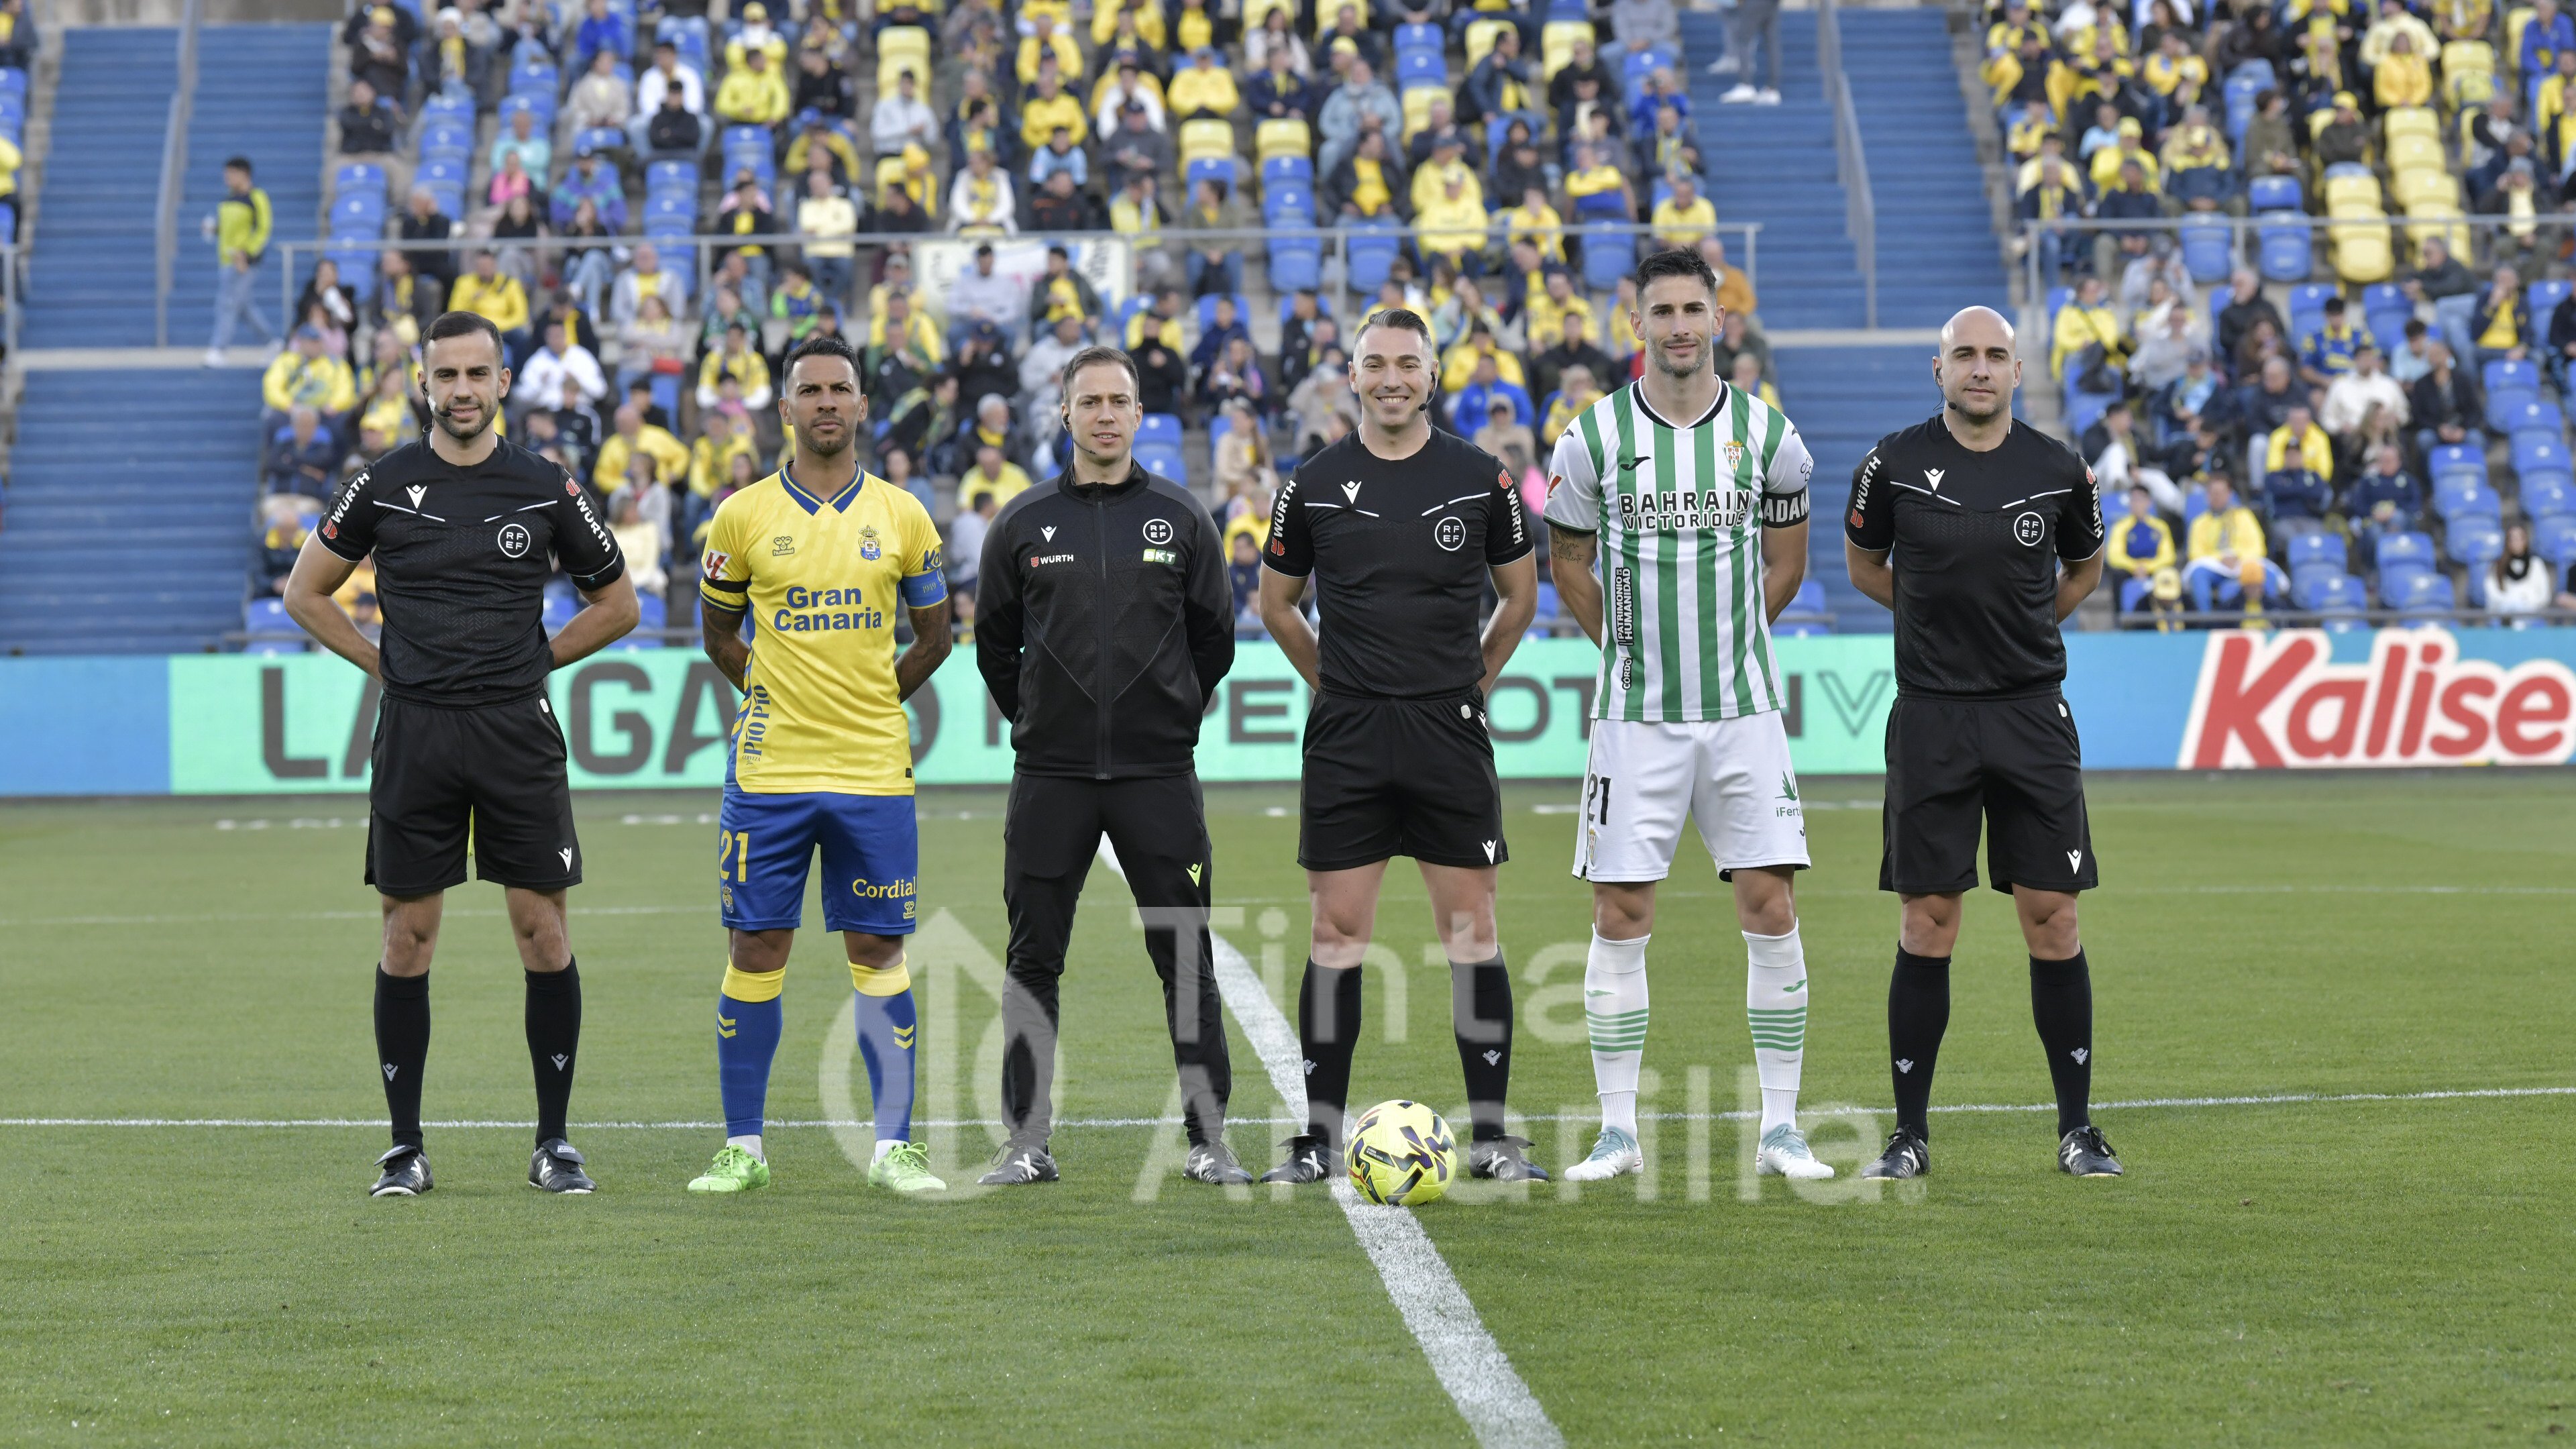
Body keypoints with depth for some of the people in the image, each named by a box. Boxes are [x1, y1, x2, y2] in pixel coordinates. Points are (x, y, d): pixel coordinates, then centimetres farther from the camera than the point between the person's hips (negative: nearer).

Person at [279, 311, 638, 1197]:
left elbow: (616, 605, 15)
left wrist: (531, 660, 7)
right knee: (407, 937, 2)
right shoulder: (386, 486, 3)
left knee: (543, 932, -2)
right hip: (415, 733, 0)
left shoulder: (545, 490, 3)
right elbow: (305, 593, 13)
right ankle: (406, 1146, 10)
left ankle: (554, 1142, 8)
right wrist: (387, 664, 5)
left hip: (518, 731, 0)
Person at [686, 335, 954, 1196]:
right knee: (755, 948, 1)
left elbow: (935, 634, 14)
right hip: (768, 770, 0)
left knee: (878, 950, 2)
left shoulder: (901, 516, 4)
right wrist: (770, 692, 5)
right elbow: (717, 630, 14)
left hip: (873, 770, 1)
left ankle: (893, 1147, 8)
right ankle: (743, 1146, 10)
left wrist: (872, 700, 7)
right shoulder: (744, 517, 2)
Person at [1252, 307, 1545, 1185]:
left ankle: (1490, 1135, 6)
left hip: (1451, 734, 0)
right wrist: (1337, 683, 11)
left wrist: (1469, 683, 10)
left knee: (1471, 931, 0)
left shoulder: (1479, 480, 2)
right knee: (1337, 933, 1)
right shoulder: (1315, 486, 3)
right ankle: (1320, 1137, 6)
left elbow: (1520, 596, 14)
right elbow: (1276, 604, 15)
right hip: (1346, 740, 0)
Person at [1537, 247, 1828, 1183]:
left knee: (1769, 906, -2)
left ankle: (1781, 1129, 5)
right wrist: (1631, 647, 11)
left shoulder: (1766, 433, 2)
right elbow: (1567, 563, 11)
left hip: (1743, 710, 1)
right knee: (1620, 914, -1)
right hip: (1635, 713, -1)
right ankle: (1618, 1132, 6)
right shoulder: (1594, 437, -2)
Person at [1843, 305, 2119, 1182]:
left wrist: (2025, 625, 13)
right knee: (1927, 927, 0)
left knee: (2053, 922, 0)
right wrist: (1937, 614, 10)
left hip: (2033, 714, 1)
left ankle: (2077, 1128, 9)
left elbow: (2085, 567, 20)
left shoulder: (2058, 471, 1)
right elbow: (1862, 563, 15)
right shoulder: (1895, 466, -2)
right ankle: (1910, 1134, 8)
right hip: (1930, 715, -1)